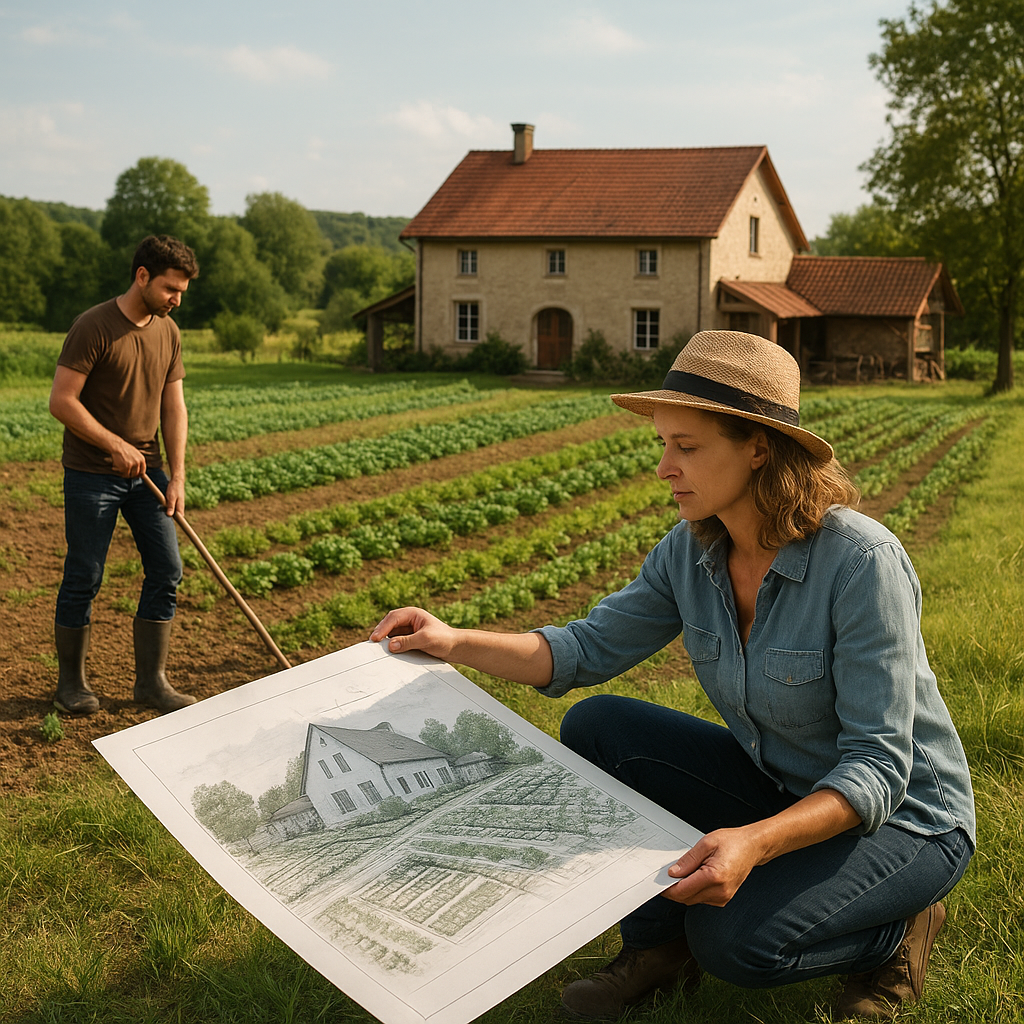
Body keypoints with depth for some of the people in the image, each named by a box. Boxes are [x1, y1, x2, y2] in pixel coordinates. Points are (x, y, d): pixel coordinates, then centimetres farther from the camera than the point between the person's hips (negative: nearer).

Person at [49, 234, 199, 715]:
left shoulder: (168, 332, 6)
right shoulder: (94, 327, -14)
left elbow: (173, 408, 7)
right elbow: (61, 401, -17)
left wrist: (177, 476, -1)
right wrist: (116, 445, -19)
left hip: (146, 473, 6)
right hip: (91, 475, -6)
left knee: (166, 571, 4)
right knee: (83, 580, 2)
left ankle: (151, 681, 15)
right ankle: (71, 682, 19)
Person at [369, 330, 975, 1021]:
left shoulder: (862, 561, -29)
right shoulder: (693, 550, -9)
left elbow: (879, 767, -29)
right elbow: (588, 651, -1)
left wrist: (756, 841, -44)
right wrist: (454, 642, -14)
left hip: (904, 818, -6)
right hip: (777, 788, 6)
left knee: (732, 937, -29)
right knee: (594, 726, -10)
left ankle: (897, 929, 1)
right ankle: (658, 943, 4)